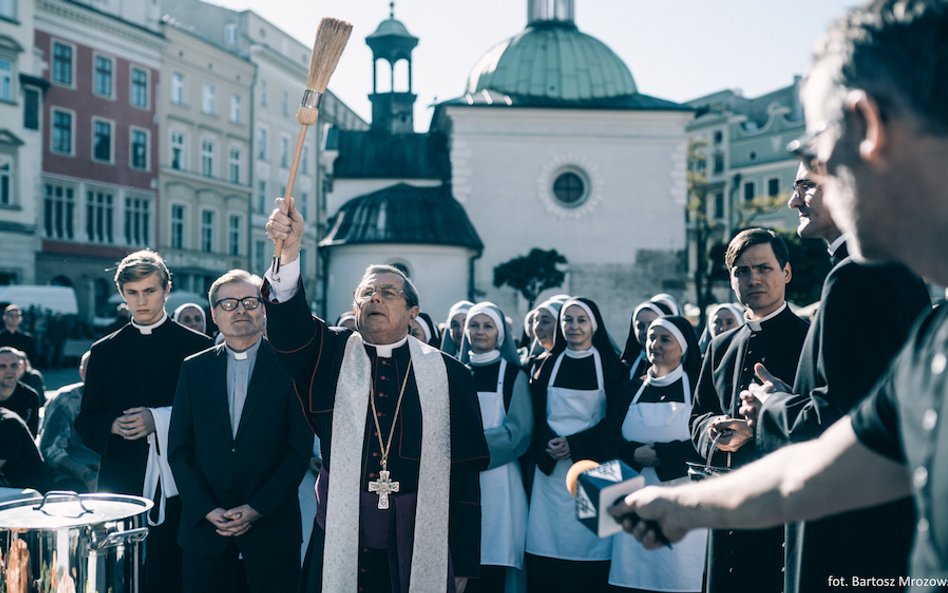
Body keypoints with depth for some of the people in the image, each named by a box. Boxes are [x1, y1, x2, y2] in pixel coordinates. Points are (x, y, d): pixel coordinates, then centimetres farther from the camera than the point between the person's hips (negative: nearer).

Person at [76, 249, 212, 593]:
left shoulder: (197, 347, 2)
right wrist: (112, 426, -9)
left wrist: (160, 420, -15)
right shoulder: (105, 352, 11)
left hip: (178, 486, -2)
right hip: (121, 486, 2)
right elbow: (85, 422, 12)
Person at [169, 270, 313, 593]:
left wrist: (258, 508, -10)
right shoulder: (194, 369, 7)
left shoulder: (288, 366, -1)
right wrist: (207, 509, -6)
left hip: (271, 523, -2)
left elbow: (300, 448, -4)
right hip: (204, 524, 2)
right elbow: (179, 449, 5)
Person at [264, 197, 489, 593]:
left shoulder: (448, 374, 1)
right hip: (340, 546, 1)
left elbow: (465, 474, 1)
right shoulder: (330, 357, 5)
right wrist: (288, 251, -33)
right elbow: (289, 327, -16)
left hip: (422, 549, 0)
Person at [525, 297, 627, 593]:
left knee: (588, 547, -5)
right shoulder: (547, 363, 11)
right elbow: (536, 415, 7)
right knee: (547, 546, -3)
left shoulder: (610, 364, 3)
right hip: (551, 467, 2)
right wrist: (547, 445, -13)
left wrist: (575, 445, -13)